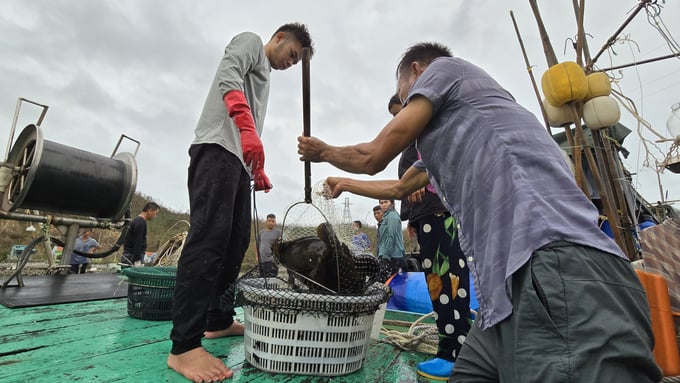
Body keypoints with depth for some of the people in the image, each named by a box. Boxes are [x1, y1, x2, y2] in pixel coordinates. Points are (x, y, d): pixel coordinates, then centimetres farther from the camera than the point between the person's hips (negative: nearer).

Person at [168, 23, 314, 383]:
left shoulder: (264, 75, 36)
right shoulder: (250, 41, 13)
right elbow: (228, 75, -12)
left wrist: (259, 171, 23)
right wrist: (247, 128, -27)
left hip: (240, 160, 10)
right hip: (218, 149, -10)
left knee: (235, 242, 4)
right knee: (209, 237, -19)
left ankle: (219, 321, 12)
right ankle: (184, 346, -17)